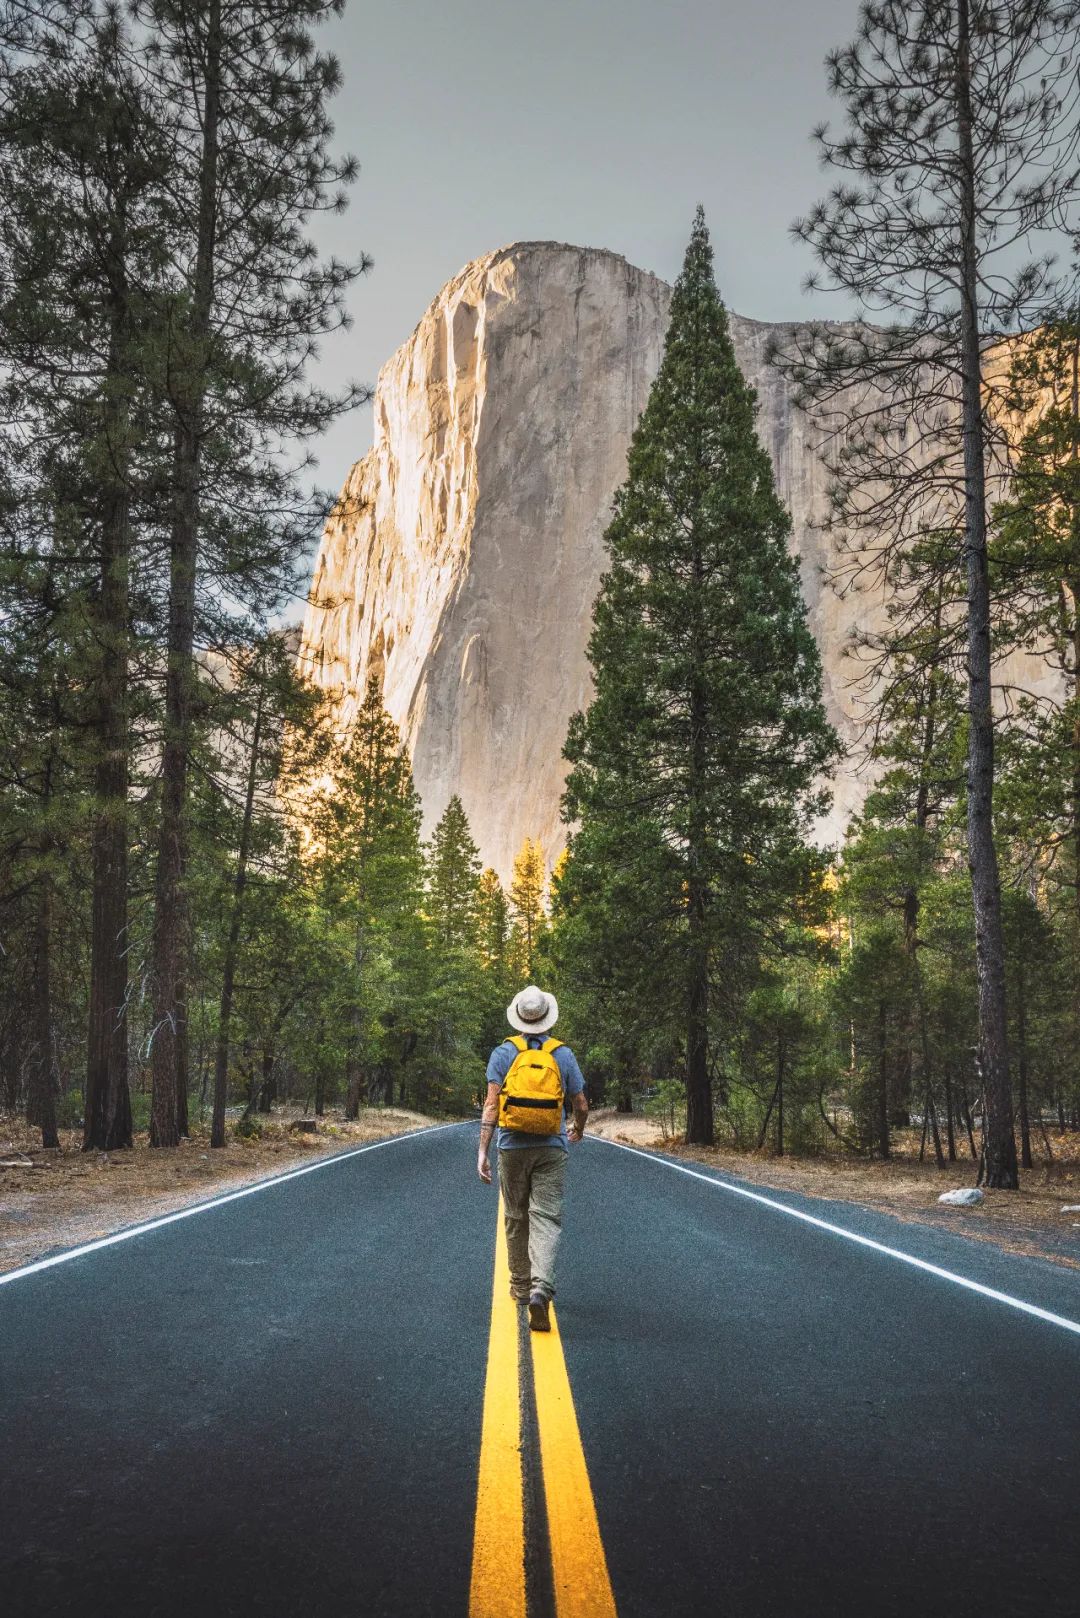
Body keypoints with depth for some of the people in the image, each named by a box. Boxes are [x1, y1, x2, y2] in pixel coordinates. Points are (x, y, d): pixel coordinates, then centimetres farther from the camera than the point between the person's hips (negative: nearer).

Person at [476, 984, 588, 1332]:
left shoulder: (503, 1052, -1)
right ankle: (540, 1288, -23)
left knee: (516, 1218, 16)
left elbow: (491, 1104, -8)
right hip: (552, 1147, -1)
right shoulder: (564, 1054, 2)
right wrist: (578, 1130, 28)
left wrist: (482, 1151, -9)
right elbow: (581, 1106, 6)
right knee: (546, 1219, -4)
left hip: (513, 1146, 1)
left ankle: (520, 1286, 29)